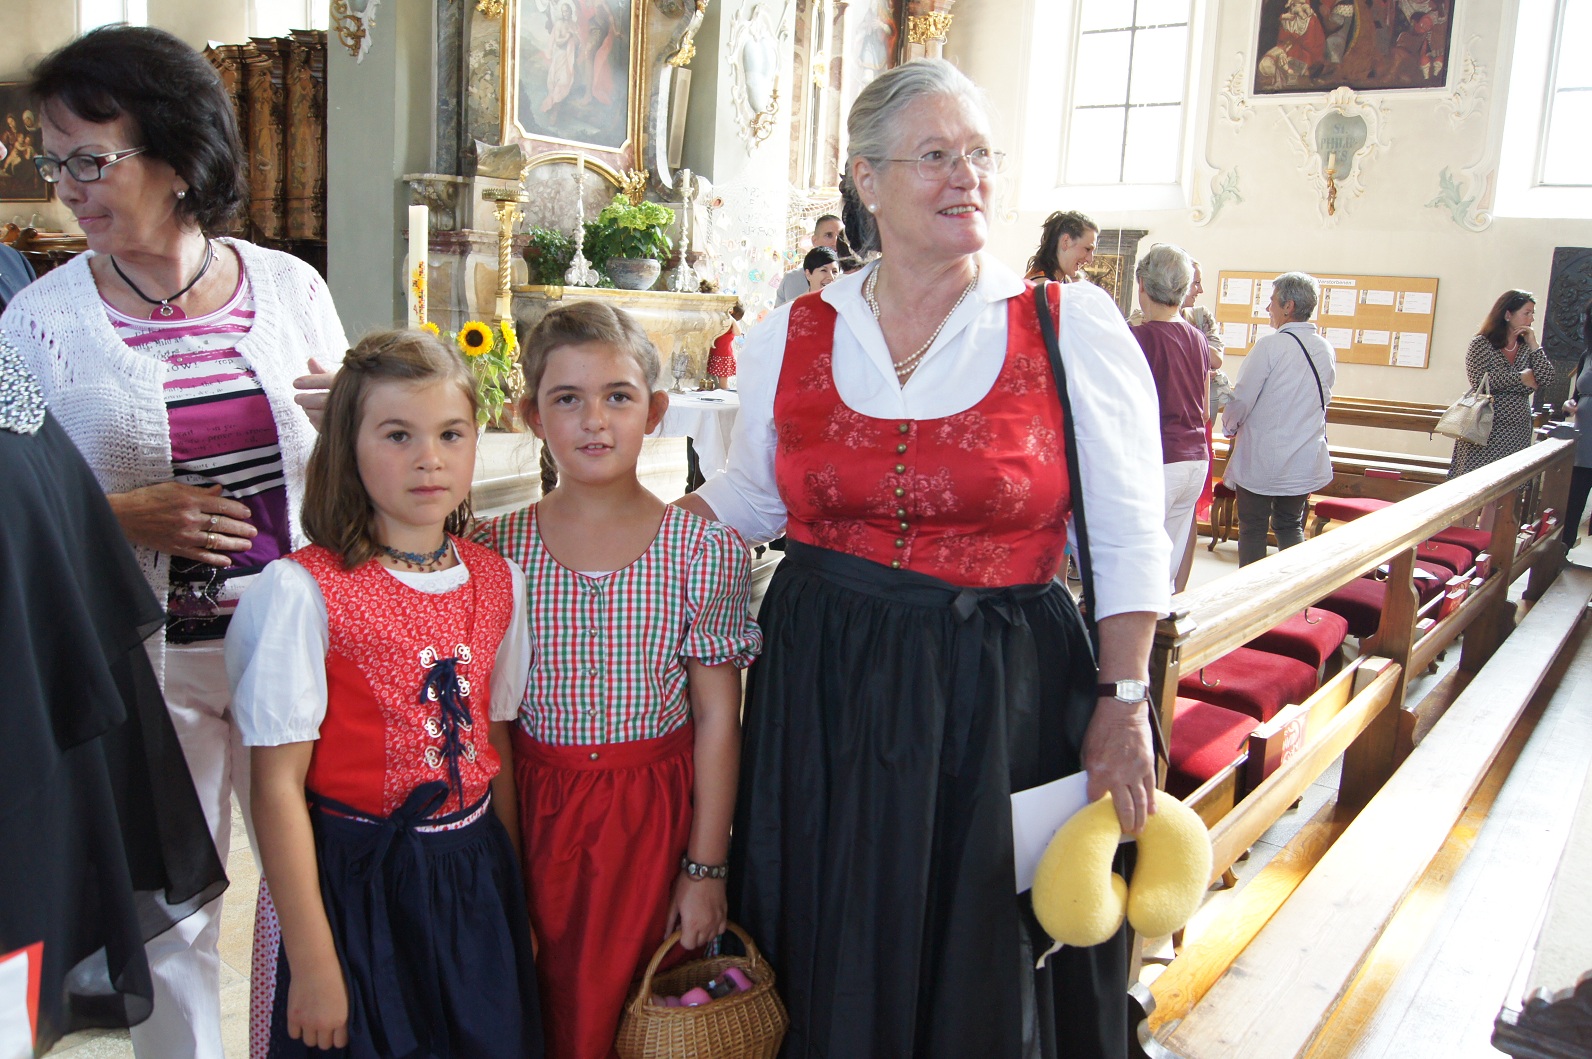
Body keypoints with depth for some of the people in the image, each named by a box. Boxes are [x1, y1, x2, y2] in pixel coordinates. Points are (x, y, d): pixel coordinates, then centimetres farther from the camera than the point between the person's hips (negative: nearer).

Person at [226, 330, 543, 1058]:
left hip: (474, 875, 5)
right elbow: (278, 785, -14)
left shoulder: (499, 582, 0)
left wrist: (515, 891, 12)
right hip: (349, 881, -4)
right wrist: (313, 963, -12)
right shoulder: (302, 590, -15)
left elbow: (496, 745, 8)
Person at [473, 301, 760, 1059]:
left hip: (652, 814, -1)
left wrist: (705, 868, -4)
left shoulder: (705, 552, -8)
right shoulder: (497, 550, -2)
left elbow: (717, 718, -5)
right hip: (531, 812, 2)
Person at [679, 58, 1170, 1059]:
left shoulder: (1073, 326, -6)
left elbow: (1128, 537, -4)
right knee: (830, 962, 19)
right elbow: (752, 497, 13)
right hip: (821, 688, 3)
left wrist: (1122, 704, -8)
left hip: (1005, 693, -2)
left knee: (985, 971, 15)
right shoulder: (791, 337, 1)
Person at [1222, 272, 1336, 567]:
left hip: (1261, 458, -6)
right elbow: (1324, 399, 15)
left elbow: (1242, 398, -13)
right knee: (1291, 526, 16)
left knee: (1253, 529, 5)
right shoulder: (1326, 350, 4)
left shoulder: (1270, 346, -16)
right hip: (1307, 459, 6)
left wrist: (1230, 427, 6)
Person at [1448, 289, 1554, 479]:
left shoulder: (1527, 348, 13)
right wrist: (1521, 378, -8)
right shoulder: (1482, 344, -1)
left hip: (1517, 435, 5)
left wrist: (1533, 344, 0)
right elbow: (1478, 379, -16)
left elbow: (1547, 379, 0)